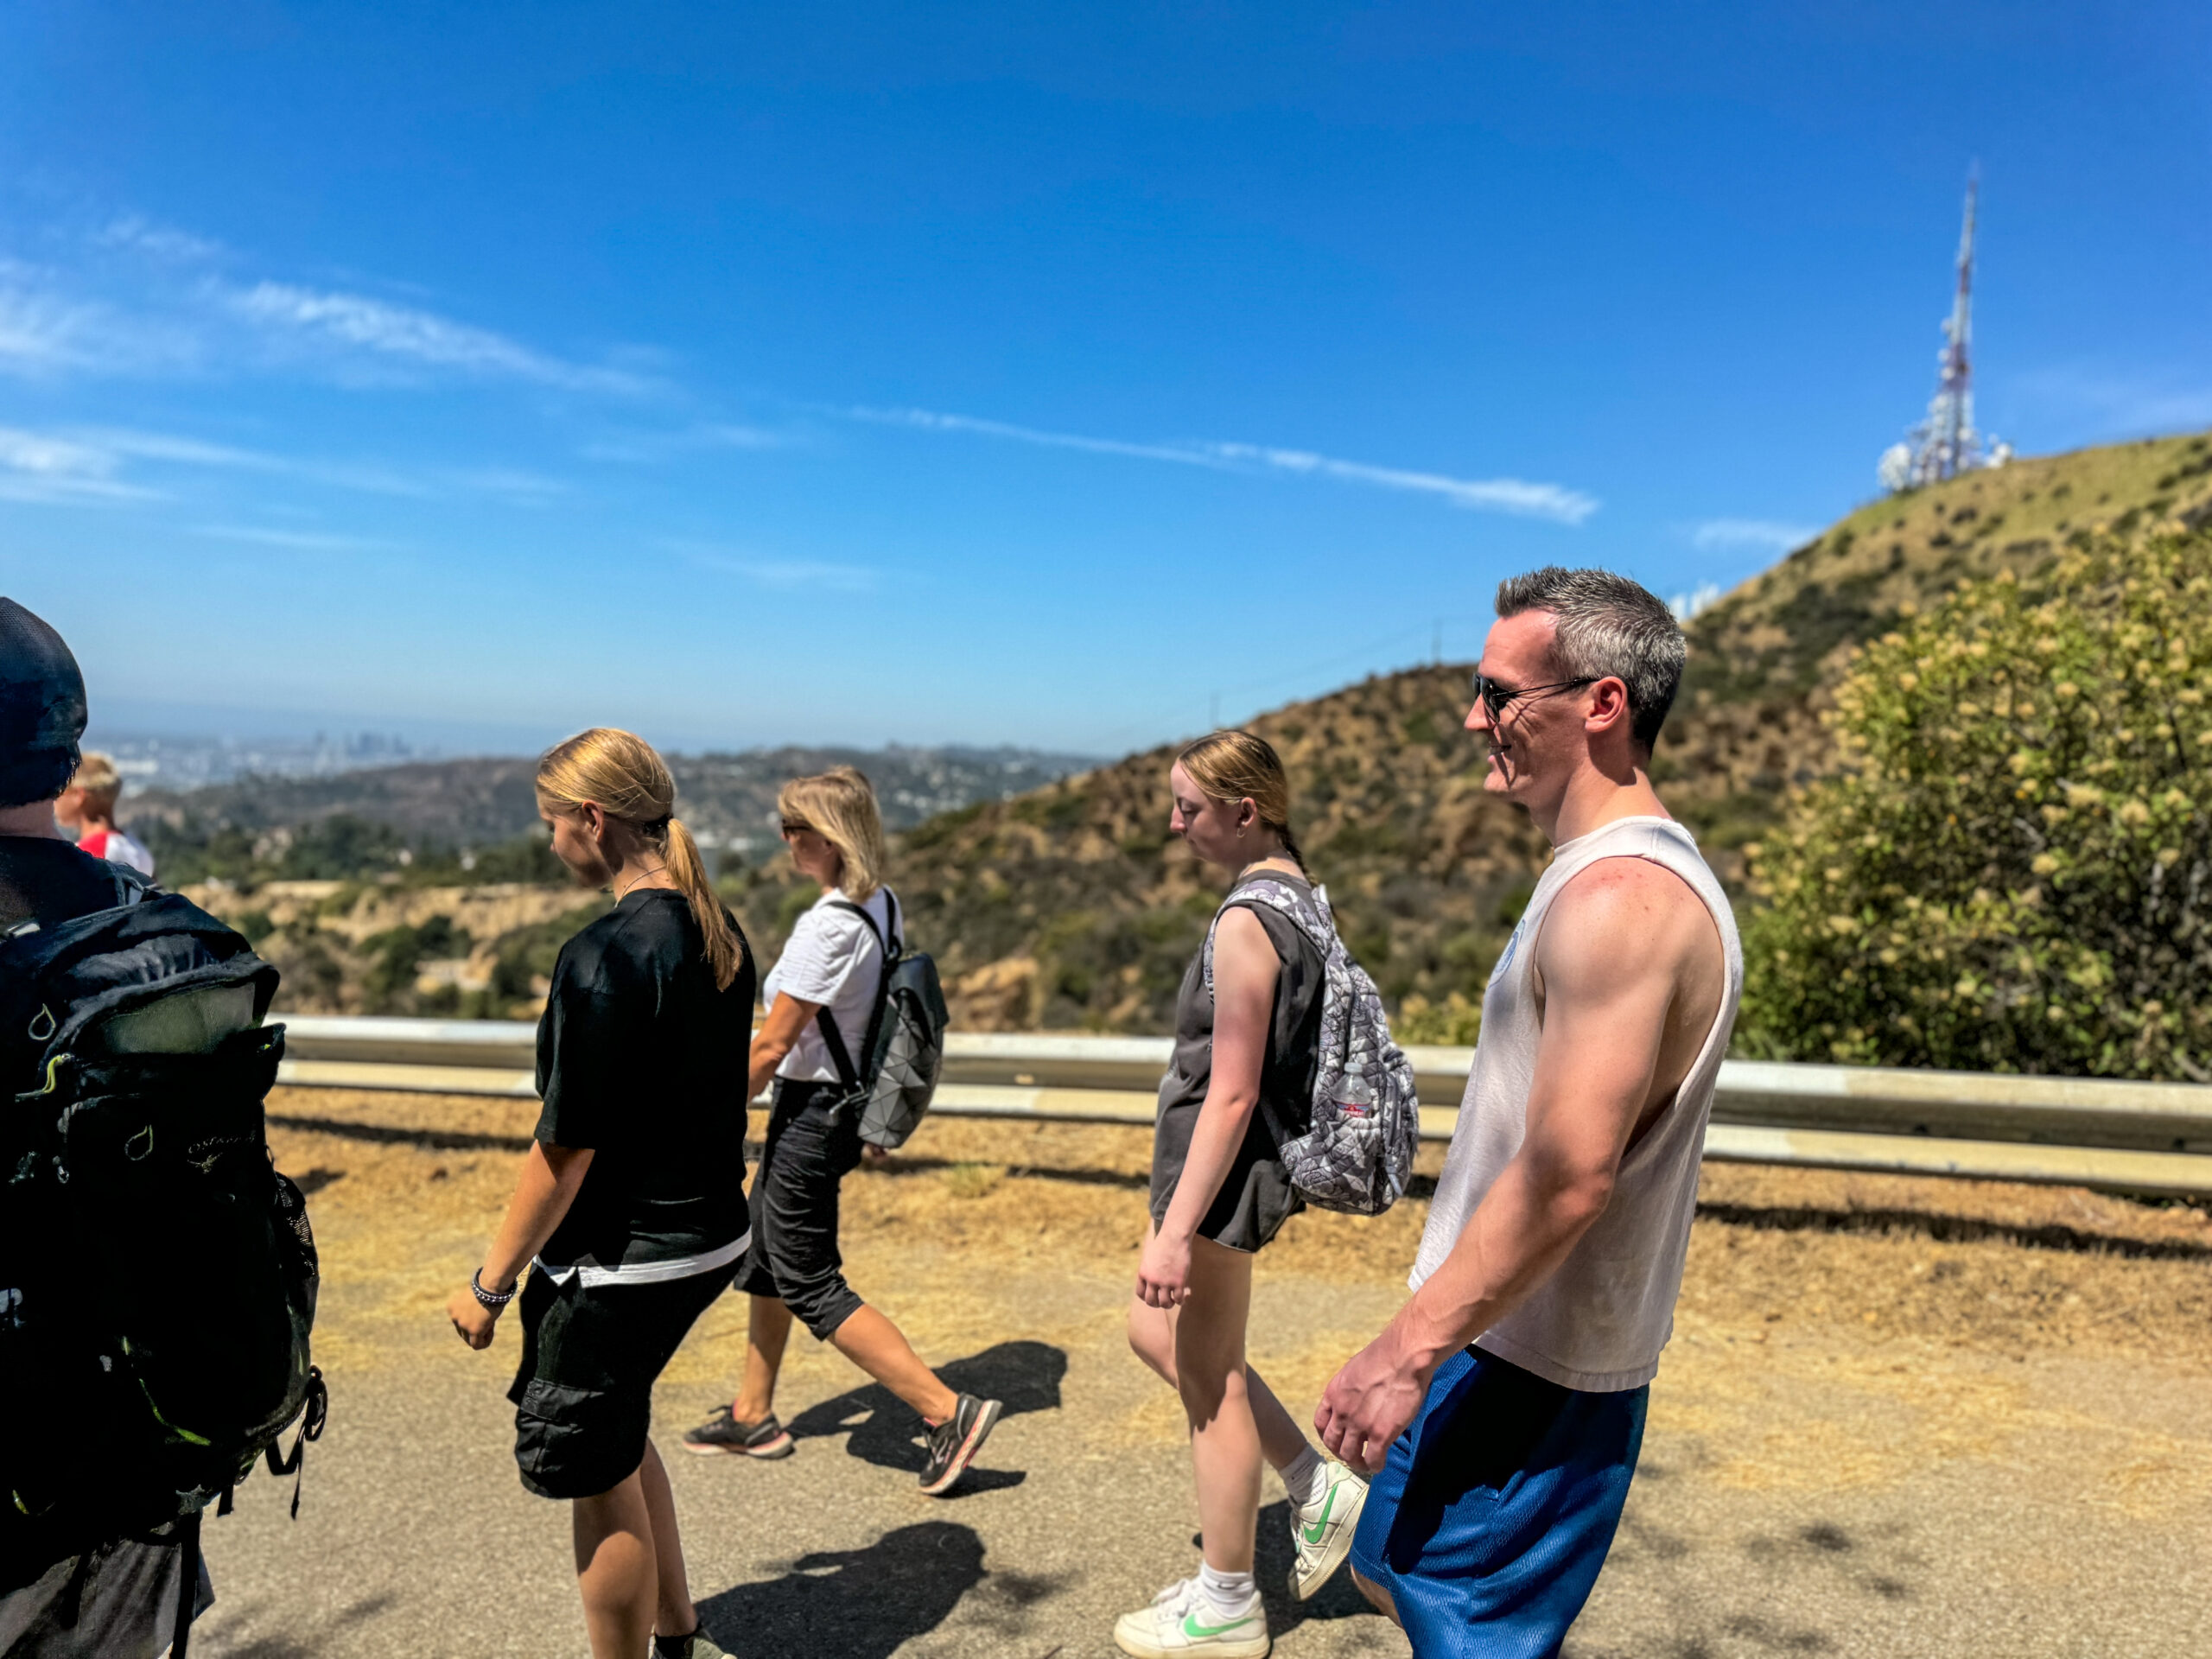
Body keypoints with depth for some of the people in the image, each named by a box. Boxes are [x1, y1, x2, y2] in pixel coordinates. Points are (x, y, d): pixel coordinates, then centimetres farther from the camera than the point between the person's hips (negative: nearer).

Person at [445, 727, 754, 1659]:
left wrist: (491, 1282, -9)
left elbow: (567, 1146, -20)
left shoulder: (605, 957, -23)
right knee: (618, 1436, 28)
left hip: (619, 1262, -9)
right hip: (709, 1238, 9)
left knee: (595, 1481, 12)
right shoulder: (721, 935, 2)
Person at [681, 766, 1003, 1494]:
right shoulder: (881, 907, 2)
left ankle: (948, 1410, 0)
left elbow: (772, 1045, -21)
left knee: (810, 1286, 2)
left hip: (810, 1112, -9)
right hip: (844, 1101, 9)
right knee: (764, 1256, 22)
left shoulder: (826, 926, -25)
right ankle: (753, 1416, 37)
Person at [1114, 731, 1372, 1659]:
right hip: (1257, 1157, 10)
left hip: (1222, 1166, -10)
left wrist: (1175, 1230, -21)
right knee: (1154, 1335, 24)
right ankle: (1319, 1491, 30)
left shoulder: (1246, 921, -23)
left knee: (1208, 1384, 7)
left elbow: (1230, 1093, -24)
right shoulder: (1297, 892, 6)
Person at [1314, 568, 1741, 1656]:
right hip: (1515, 1337, 10)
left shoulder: (1621, 899, -24)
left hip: (1532, 1368, -10)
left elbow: (1566, 1178, -28)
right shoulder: (1625, 873, 9)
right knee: (1392, 1570, 22)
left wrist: (1410, 1349, -21)